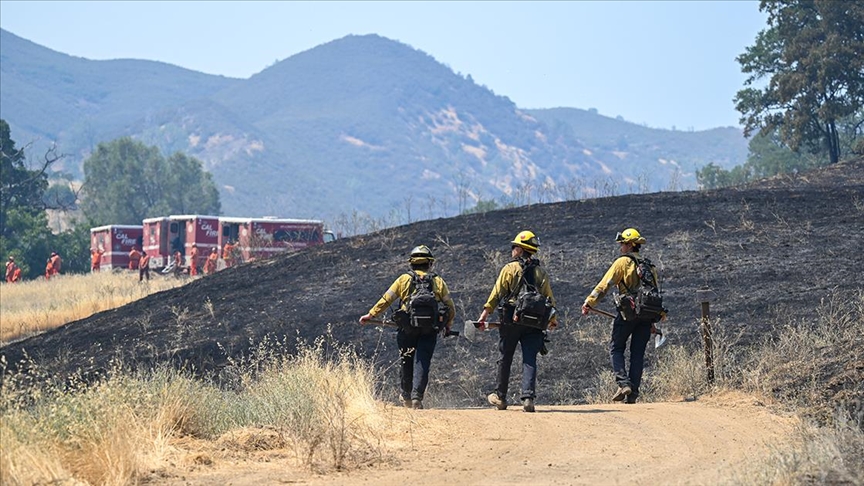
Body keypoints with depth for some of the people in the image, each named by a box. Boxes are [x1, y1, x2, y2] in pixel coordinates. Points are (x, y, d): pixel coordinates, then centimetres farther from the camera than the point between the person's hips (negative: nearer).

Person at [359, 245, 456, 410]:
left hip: (407, 329, 0)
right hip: (429, 330, 0)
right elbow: (451, 307, 11)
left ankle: (406, 398, 23)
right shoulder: (438, 281, 8)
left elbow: (386, 300, 5)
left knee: (407, 363, 13)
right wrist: (448, 326, 27)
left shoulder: (404, 279, 6)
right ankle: (417, 397, -15)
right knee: (422, 363, -2)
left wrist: (370, 315, 14)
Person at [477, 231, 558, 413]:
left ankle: (500, 397, 21)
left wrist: (485, 314, -5)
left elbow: (496, 293, -8)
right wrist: (553, 318, 29)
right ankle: (528, 398, -14)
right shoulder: (541, 272, 9)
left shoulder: (510, 269, -4)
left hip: (511, 321, -2)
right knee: (530, 360, 0)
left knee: (505, 359, 11)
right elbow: (549, 298, 14)